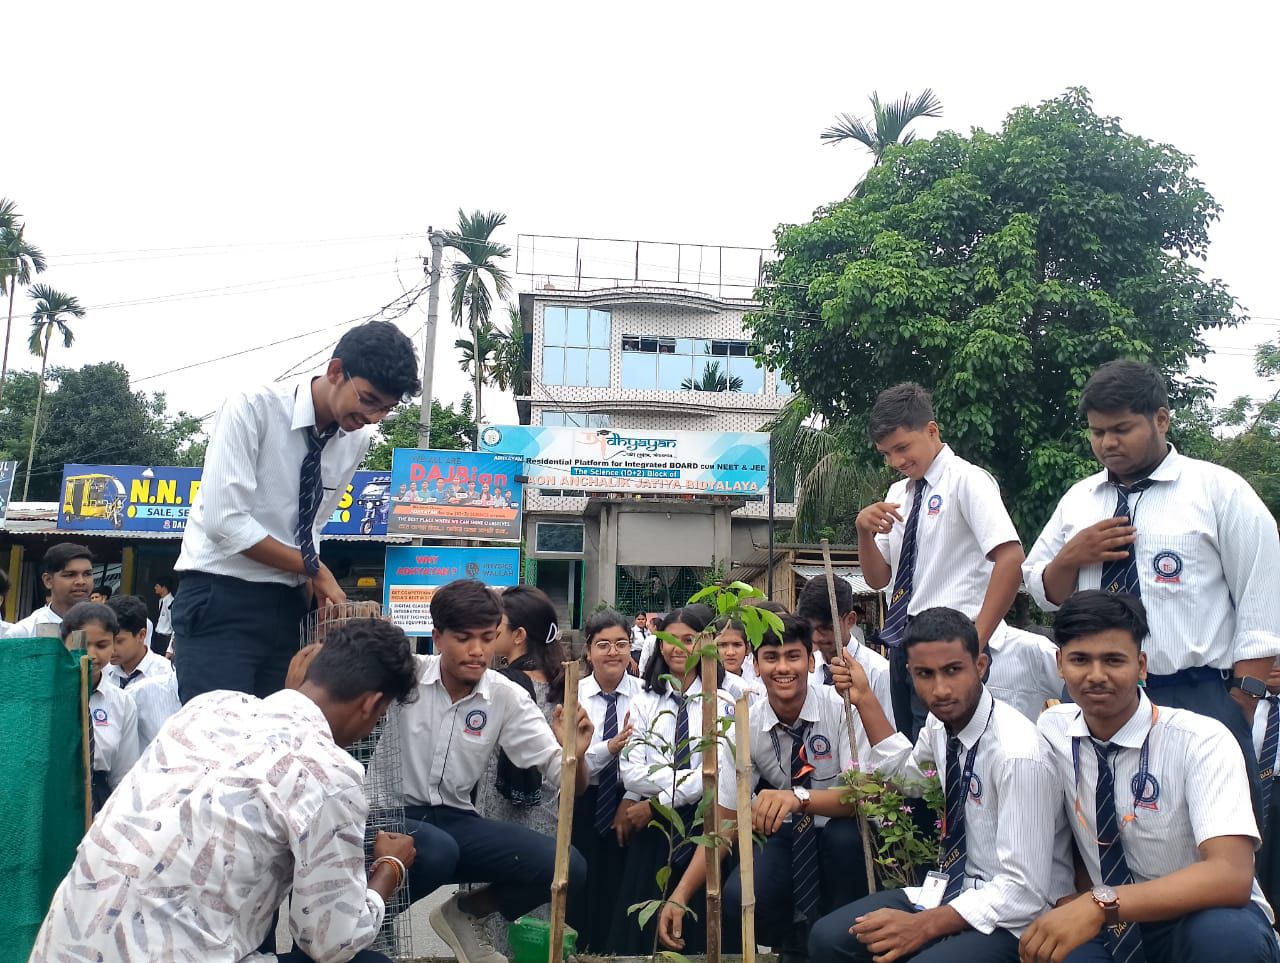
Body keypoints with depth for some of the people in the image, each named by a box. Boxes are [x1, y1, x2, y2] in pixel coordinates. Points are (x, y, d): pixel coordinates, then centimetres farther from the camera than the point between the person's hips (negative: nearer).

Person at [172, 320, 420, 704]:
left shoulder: (358, 438, 3)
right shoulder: (253, 407, -14)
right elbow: (224, 521, -20)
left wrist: (310, 580, -2)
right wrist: (314, 569, -12)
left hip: (286, 606, 6)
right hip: (220, 600, -6)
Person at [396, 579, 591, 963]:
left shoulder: (507, 697, -4)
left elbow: (569, 785, -6)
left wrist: (575, 754, -29)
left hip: (455, 820, 4)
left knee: (566, 867, -12)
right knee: (436, 852, -37)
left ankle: (465, 914, 15)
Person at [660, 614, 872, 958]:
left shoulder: (841, 708, -19)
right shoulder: (744, 729, -11)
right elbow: (725, 822, -8)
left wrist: (800, 796, -47)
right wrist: (680, 896, -20)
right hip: (788, 835, 2)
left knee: (845, 836, -36)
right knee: (737, 899, -25)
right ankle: (795, 947, 8)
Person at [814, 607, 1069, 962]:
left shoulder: (1018, 753, -26)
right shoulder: (941, 722, -3)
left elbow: (1023, 892, -23)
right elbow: (906, 775, 20)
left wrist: (922, 926, -26)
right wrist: (864, 698, 11)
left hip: (1012, 919, -7)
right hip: (955, 888, 7)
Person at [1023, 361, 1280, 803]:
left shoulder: (1220, 490, 0)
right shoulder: (1078, 499, 12)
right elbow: (1044, 593, 17)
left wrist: (1241, 706, -10)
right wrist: (1070, 557, -4)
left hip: (1199, 699, -3)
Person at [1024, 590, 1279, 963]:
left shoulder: (1202, 742, -17)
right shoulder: (1052, 730, -3)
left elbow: (1232, 876, -29)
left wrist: (1101, 903, -37)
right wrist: (1078, 899, -9)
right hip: (1105, 926, 2)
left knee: (1226, 933, -35)